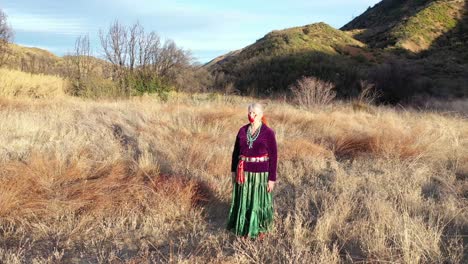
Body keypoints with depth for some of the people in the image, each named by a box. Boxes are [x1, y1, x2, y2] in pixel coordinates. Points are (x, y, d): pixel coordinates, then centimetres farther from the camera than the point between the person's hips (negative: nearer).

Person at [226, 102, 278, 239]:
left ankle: (261, 229, 33)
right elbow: (236, 151, 8)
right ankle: (245, 228, 35)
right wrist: (233, 170, 8)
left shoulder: (268, 133, -12)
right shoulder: (242, 130, 0)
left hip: (260, 173, -4)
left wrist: (272, 178, -11)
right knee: (243, 201, 15)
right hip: (244, 173, 4)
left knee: (259, 202, 11)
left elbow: (273, 156, -10)